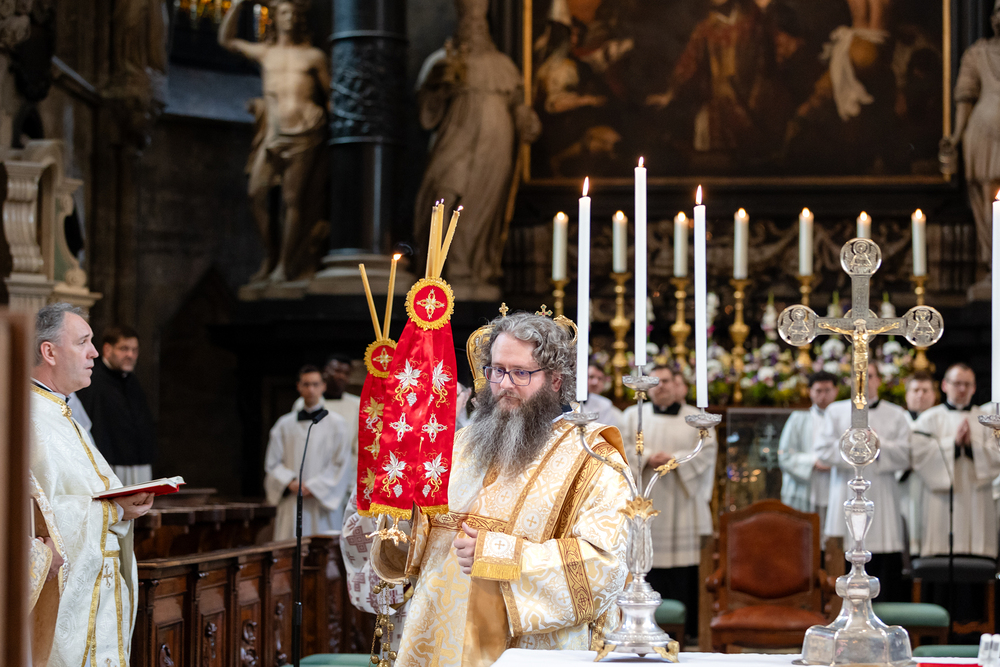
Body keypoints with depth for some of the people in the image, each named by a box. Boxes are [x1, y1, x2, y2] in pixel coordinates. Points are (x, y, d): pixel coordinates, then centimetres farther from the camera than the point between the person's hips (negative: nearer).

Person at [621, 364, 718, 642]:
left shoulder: (697, 418, 11)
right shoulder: (633, 416, 14)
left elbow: (707, 451, 1)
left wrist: (673, 459, -12)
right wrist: (647, 457, -13)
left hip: (684, 502, 0)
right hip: (646, 502, 0)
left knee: (684, 565, -5)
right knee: (646, 561, -6)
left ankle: (688, 627, -1)